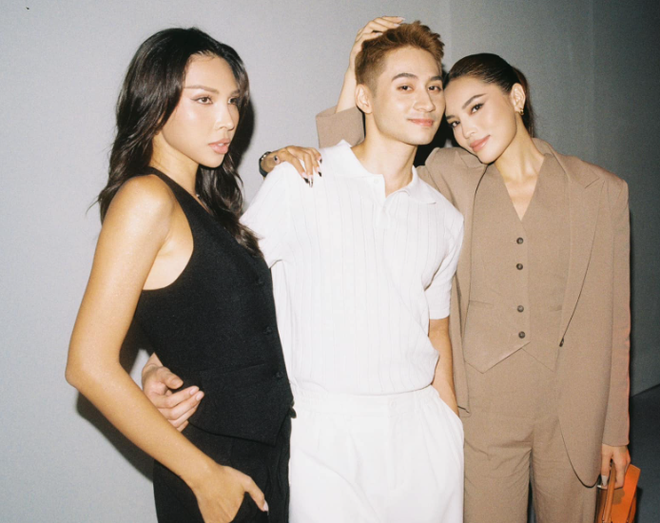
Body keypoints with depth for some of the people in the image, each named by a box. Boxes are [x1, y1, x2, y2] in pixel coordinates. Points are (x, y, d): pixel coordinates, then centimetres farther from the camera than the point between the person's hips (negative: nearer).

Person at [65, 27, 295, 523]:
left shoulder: (205, 203, 7)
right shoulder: (146, 198, -16)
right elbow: (90, 366, -21)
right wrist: (204, 476, -16)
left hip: (268, 446, 8)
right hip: (214, 469, -8)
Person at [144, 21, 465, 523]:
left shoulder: (445, 218, 9)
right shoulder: (302, 183, -6)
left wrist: (453, 425, 15)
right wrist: (163, 365, -19)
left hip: (420, 425, 5)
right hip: (328, 430, -4)